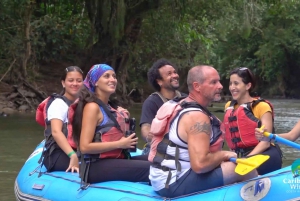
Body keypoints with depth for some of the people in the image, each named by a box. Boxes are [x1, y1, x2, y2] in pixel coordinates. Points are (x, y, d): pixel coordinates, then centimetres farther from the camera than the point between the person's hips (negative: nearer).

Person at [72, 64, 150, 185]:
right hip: (96, 166, -8)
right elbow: (85, 147, -16)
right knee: (149, 168, -25)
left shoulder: (110, 107, 20)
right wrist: (120, 144, -13)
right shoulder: (92, 107, -6)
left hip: (116, 160, 8)